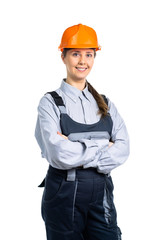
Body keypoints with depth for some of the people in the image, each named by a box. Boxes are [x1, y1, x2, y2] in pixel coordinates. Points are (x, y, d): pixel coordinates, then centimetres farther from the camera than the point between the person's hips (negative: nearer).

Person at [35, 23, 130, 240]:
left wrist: (78, 152, -14)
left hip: (101, 193, 3)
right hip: (63, 196, -3)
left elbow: (123, 149, -3)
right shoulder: (50, 103, -2)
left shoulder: (105, 104, 11)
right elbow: (59, 155, -17)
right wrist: (100, 148, -7)